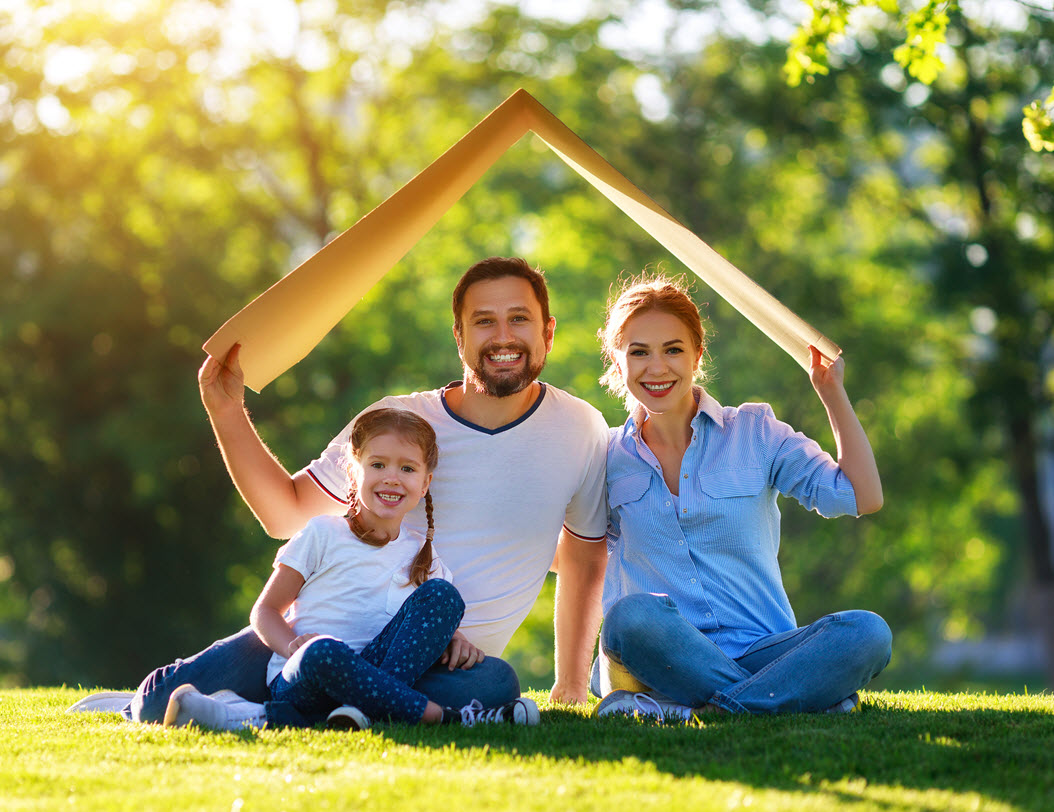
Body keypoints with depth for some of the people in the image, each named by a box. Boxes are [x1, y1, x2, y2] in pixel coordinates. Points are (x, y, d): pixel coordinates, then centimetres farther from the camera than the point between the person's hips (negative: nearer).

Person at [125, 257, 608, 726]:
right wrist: (227, 412, -4)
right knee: (173, 694, -22)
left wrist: (572, 688, 18)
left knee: (495, 684, -38)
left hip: (447, 658, 1)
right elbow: (285, 514, 8)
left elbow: (585, 559, 16)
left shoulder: (581, 433, 2)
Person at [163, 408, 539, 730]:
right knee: (324, 652, -40)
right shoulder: (324, 535, 7)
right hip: (296, 680, -4)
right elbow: (265, 609, 6)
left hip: (372, 673, 4)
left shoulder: (423, 557, 18)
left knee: (442, 595, -15)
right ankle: (444, 716, -34)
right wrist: (293, 645, -16)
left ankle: (365, 708, -32)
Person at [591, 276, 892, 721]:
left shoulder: (755, 433, 10)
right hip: (665, 653, -1)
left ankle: (679, 708, -33)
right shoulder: (609, 459, 12)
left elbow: (863, 497, 2)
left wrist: (832, 393, 3)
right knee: (633, 615, -37)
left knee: (867, 633, -29)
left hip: (760, 649, 1)